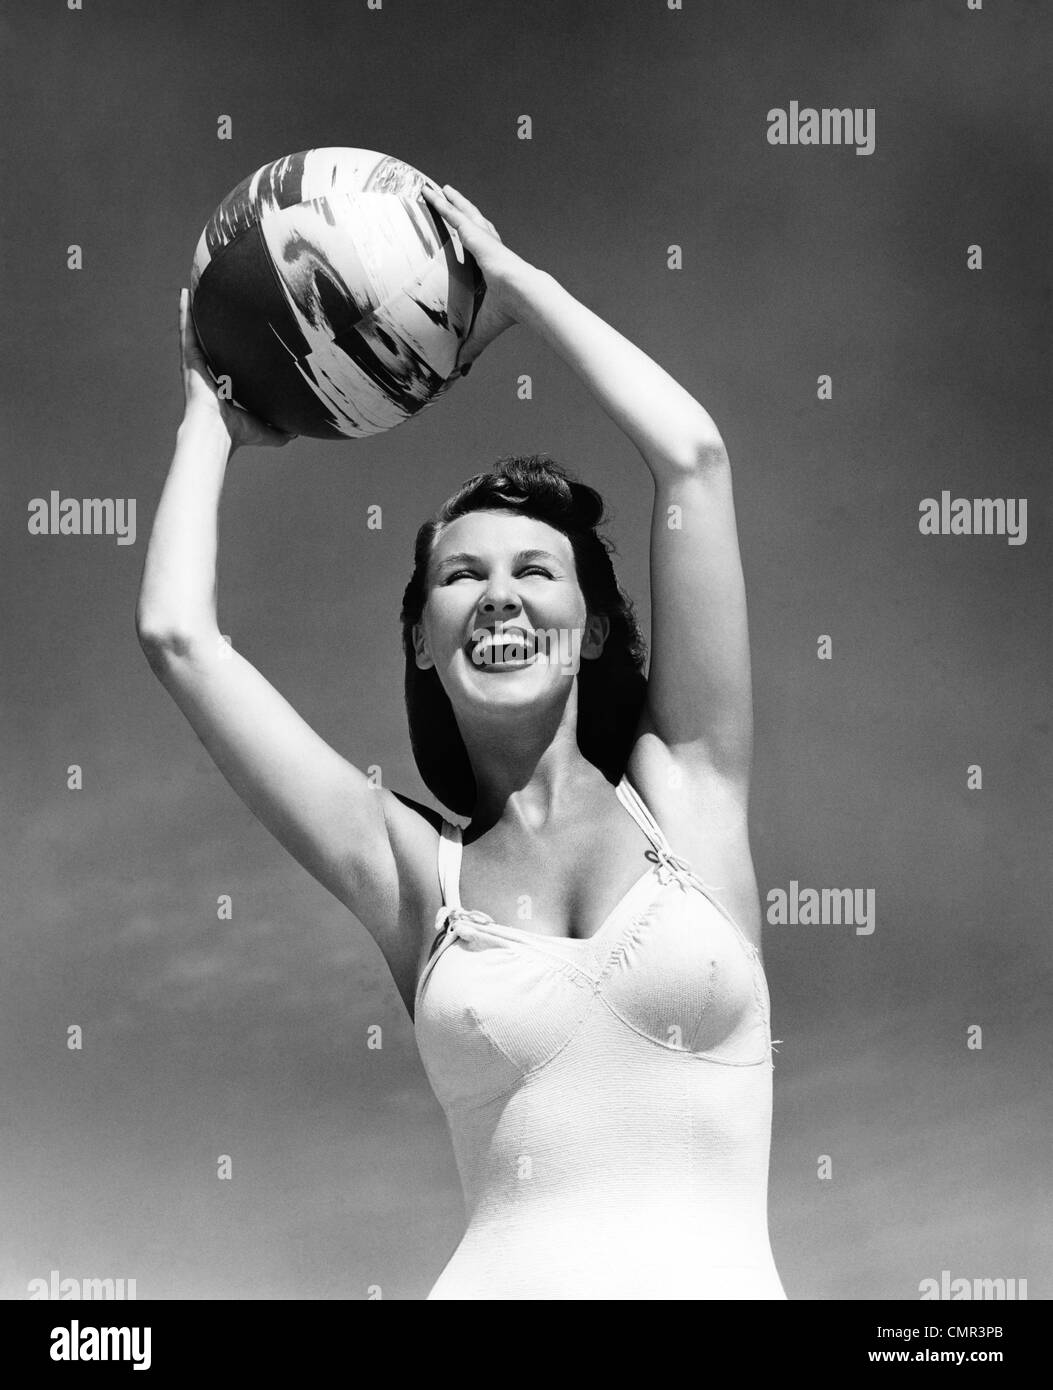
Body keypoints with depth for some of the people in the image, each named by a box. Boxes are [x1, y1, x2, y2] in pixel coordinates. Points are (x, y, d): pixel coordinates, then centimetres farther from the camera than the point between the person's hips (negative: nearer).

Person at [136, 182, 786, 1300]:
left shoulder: (681, 797, 6)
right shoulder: (415, 876, 7)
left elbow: (692, 456, 2)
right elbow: (176, 633, 4)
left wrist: (518, 285, 13)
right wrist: (214, 415, 18)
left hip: (719, 1272, 1)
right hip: (503, 1271, -1)